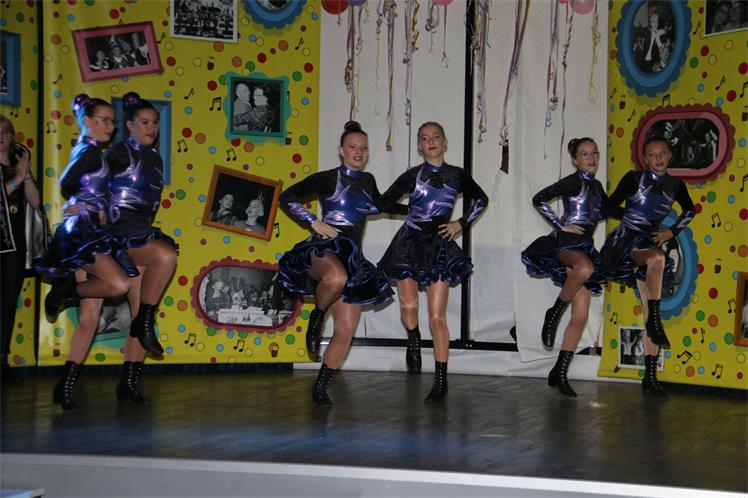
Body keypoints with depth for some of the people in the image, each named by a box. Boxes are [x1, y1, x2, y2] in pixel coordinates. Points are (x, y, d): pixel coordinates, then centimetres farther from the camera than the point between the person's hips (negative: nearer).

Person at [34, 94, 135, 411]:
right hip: (81, 230, -9)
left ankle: (66, 386, 2)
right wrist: (80, 206, 4)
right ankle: (65, 290, -7)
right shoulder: (90, 151, -5)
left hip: (89, 234, 9)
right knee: (119, 284, -31)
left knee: (90, 316, 2)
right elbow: (66, 184, -14)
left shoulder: (86, 150, 22)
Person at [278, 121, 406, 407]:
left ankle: (320, 388, 13)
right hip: (323, 250, -6)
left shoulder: (367, 181, 17)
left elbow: (379, 206, 39)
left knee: (346, 332, -1)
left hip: (353, 258, 6)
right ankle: (317, 317, -13)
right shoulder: (327, 179, 0)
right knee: (337, 277, -44)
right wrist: (315, 222, -9)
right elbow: (287, 197, -3)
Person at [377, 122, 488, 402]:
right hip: (410, 242, 0)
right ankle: (413, 341, 24)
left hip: (439, 246, 0)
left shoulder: (456, 176, 6)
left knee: (437, 317, -5)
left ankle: (441, 380, 0)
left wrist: (462, 223, 9)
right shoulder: (412, 176, 2)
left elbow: (481, 200, 20)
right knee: (408, 307, -12)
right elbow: (383, 202, 2)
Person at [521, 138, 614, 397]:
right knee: (585, 267, -43)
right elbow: (539, 200, -12)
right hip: (566, 242, -8)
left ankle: (560, 373, 6)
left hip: (585, 247, 8)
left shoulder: (596, 186, 18)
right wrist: (561, 226, -12)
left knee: (581, 316, 1)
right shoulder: (574, 181, -4)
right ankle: (554, 313, -21)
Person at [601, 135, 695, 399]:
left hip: (648, 245, 5)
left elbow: (689, 211, 25)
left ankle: (650, 377, 1)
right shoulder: (634, 178, -3)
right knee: (658, 257, -39)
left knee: (649, 314, -1)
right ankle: (655, 321, -35)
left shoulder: (675, 185, 8)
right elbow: (610, 205, 1)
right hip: (624, 242, -4)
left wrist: (672, 231, 14)